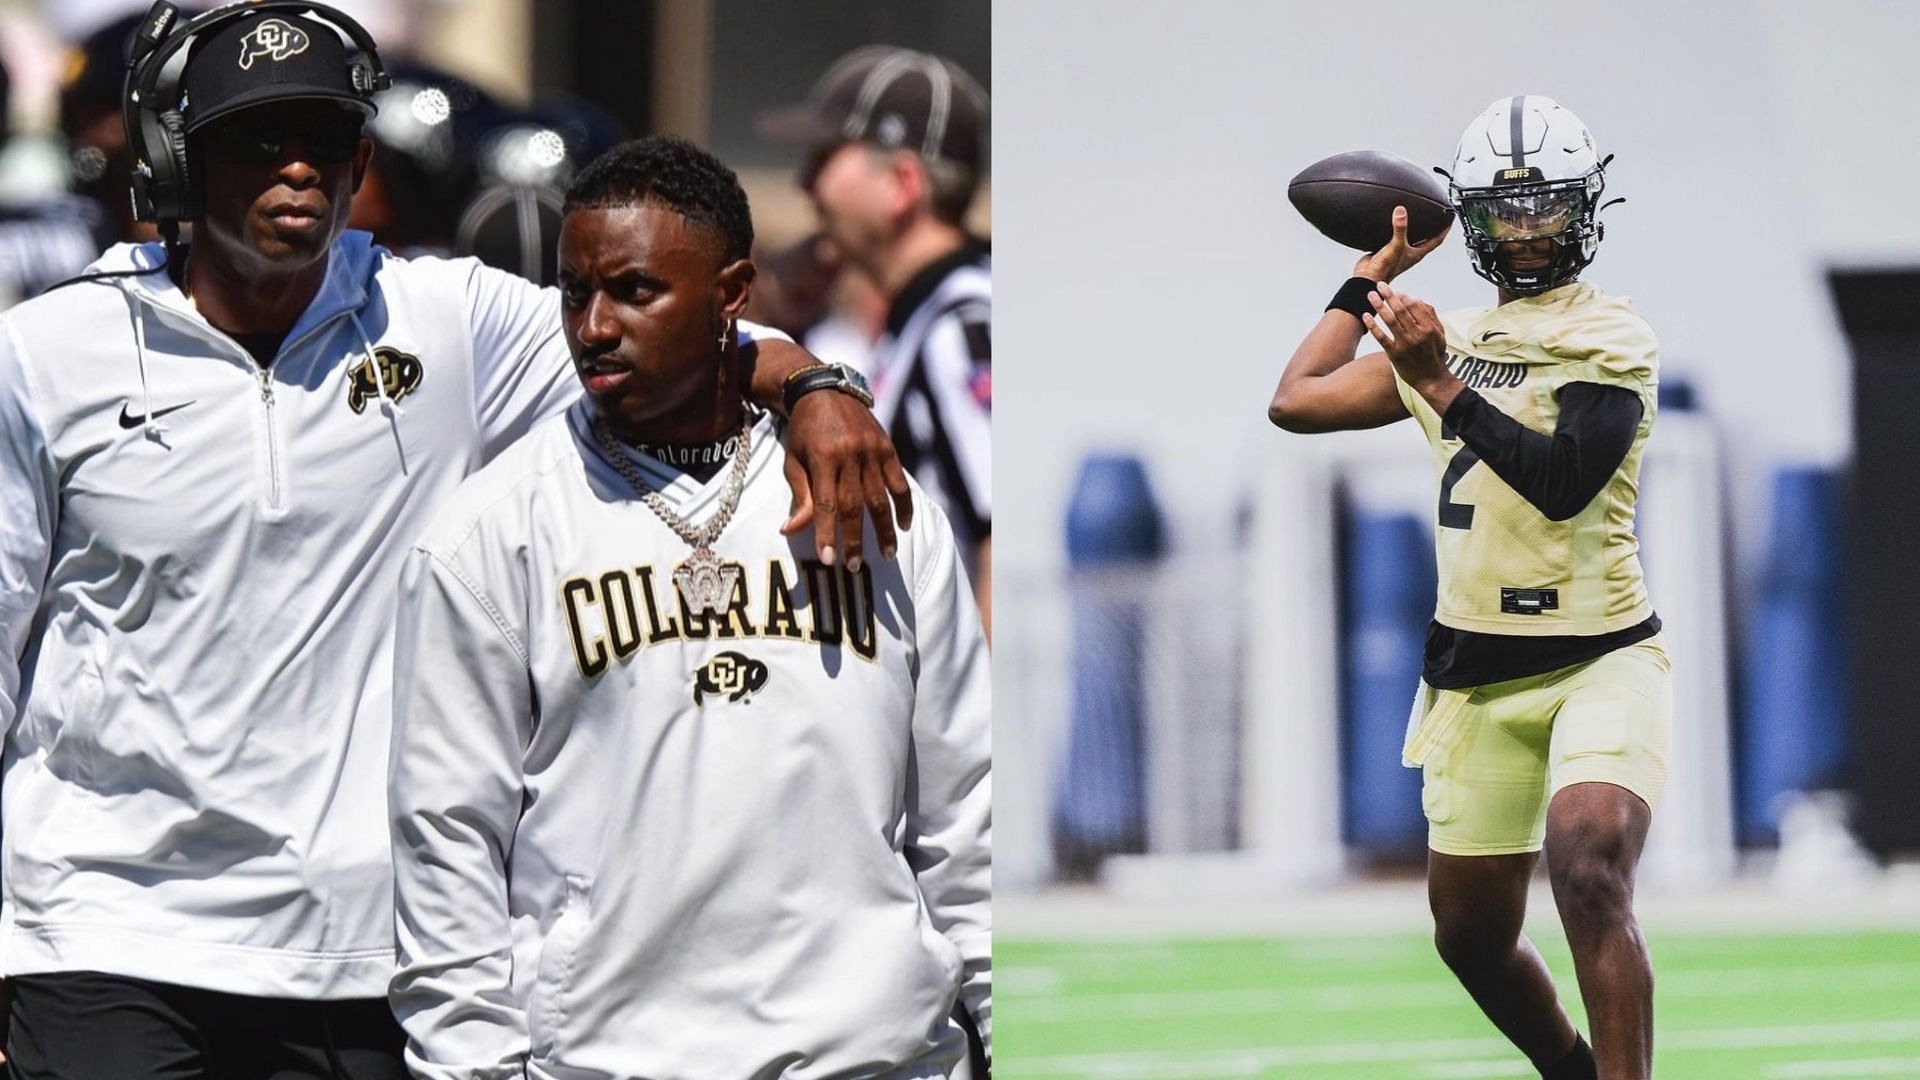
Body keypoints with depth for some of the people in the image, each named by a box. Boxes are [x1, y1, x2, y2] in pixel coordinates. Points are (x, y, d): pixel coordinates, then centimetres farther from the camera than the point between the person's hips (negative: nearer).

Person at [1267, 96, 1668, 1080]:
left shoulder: (1610, 338, -6)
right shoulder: (1445, 338, 14)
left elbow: (1562, 480, -20)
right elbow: (1296, 401, 22)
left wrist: (1442, 384, -21)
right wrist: (1376, 273, 24)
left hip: (1599, 659, -7)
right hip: (1476, 674, 7)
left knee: (1589, 871, -30)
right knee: (1471, 938, 11)